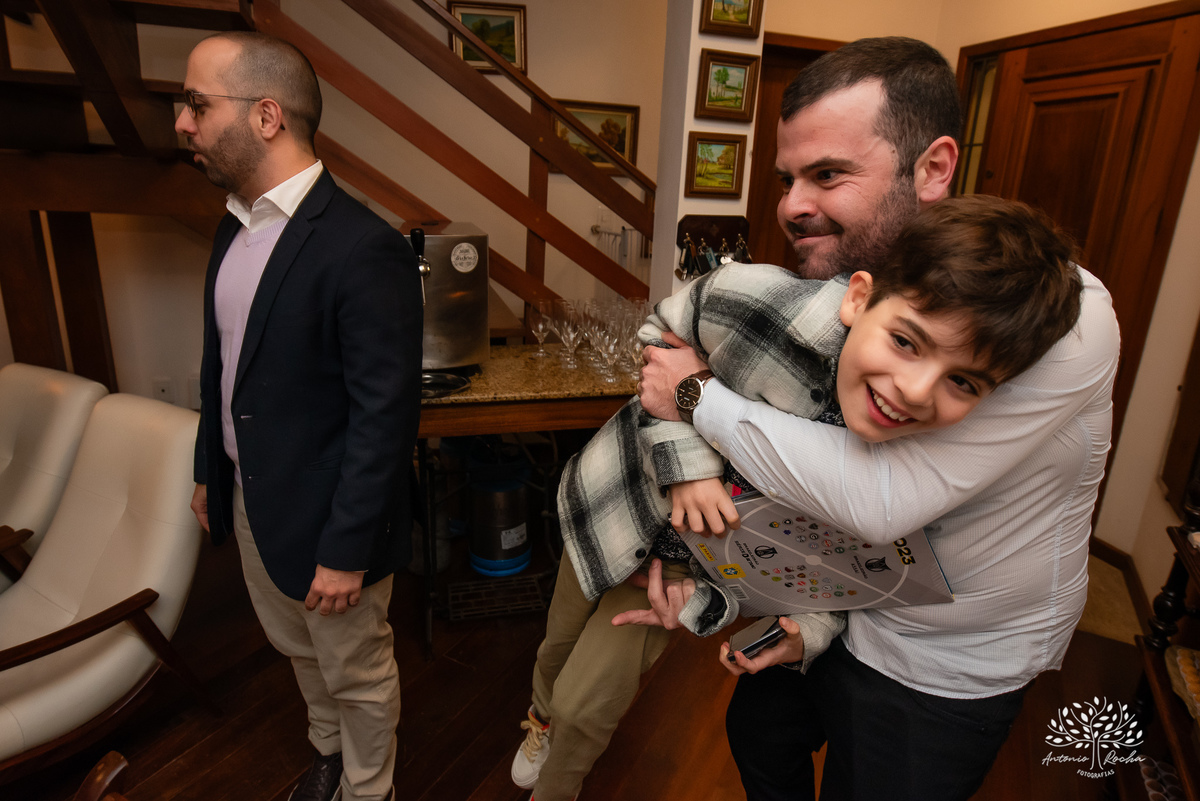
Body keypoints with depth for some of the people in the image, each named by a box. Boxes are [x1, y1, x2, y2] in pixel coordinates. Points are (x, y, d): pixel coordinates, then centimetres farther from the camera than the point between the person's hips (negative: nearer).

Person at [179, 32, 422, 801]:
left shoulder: (363, 249, -25)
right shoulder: (237, 227, 4)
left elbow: (385, 418, -24)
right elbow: (221, 364, 12)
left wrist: (346, 549, -20)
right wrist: (211, 471, 16)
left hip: (326, 514, -8)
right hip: (251, 500, 9)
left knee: (357, 673, 16)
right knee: (300, 651, 29)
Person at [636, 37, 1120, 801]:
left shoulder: (1059, 315, -32)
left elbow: (881, 499, -38)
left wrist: (699, 397, -29)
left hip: (943, 675, -5)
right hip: (832, 609, 6)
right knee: (758, 736, 26)